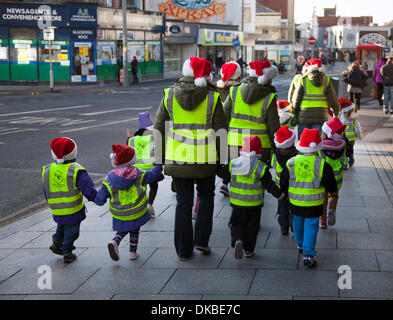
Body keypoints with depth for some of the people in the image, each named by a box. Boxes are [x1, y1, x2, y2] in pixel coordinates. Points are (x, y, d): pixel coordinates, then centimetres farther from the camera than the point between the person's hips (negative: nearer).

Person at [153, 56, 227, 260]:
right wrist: (221, 159, 7)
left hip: (177, 159, 1)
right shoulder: (212, 98, -5)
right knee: (206, 197, 21)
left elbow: (158, 129, 3)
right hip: (205, 160, -1)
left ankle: (184, 250, 14)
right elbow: (220, 131, -3)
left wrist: (161, 158, 12)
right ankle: (201, 240, 13)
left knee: (183, 203, 10)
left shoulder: (169, 96, 0)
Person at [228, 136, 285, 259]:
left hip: (237, 203, 1)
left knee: (237, 224, 13)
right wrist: (281, 196, 2)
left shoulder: (233, 164, -6)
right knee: (252, 227, 14)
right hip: (254, 204, -1)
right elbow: (269, 185, -10)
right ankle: (248, 250, 21)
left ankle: (237, 241, -13)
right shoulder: (261, 167, -14)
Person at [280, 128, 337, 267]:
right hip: (314, 205, -3)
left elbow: (283, 185, -1)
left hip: (295, 203, 3)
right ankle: (308, 254, 0)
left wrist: (287, 194, 18)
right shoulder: (323, 165, -15)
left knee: (298, 223, 24)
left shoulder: (291, 163, -10)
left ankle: (300, 244, 46)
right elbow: (332, 188, -8)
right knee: (311, 227, 6)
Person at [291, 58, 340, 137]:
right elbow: (333, 99, 9)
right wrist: (336, 112, 22)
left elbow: (296, 99, 2)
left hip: (305, 115, -1)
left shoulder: (303, 80, 0)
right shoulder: (326, 80, 5)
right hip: (321, 116, 2)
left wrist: (295, 113, 13)